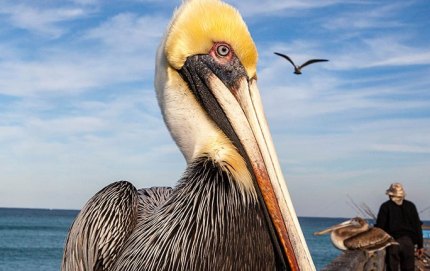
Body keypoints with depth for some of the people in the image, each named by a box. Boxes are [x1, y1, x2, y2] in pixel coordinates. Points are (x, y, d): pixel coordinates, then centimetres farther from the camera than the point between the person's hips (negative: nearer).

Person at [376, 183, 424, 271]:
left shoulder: (385, 207, -1)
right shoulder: (410, 206, 8)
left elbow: (379, 227, -4)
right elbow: (417, 226, 8)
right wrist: (420, 245, 11)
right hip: (408, 242, 3)